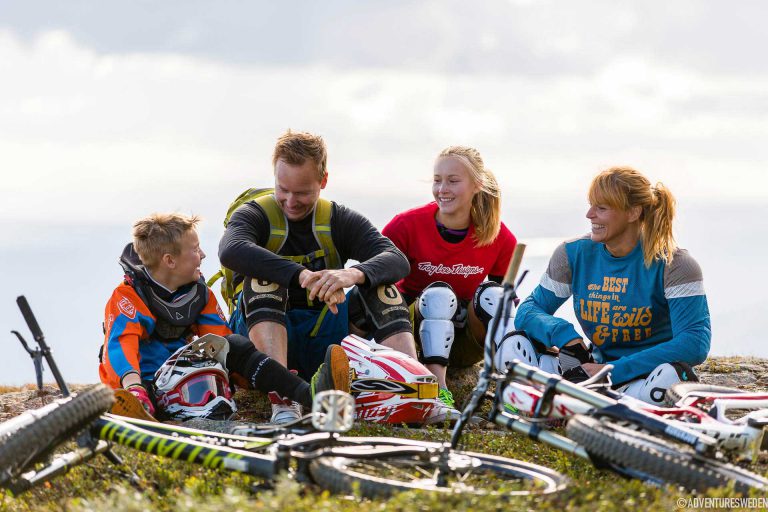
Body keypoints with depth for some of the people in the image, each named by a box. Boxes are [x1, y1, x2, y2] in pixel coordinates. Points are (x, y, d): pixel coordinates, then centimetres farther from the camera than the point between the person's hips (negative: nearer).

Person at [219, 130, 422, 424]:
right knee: (262, 279, -29)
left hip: (322, 335, 2)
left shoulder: (340, 221, 7)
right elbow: (231, 251, -27)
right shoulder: (256, 215, -1)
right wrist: (300, 276, -39)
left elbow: (397, 261, -11)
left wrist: (354, 275, -34)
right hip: (265, 334, -2)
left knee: (377, 284, -17)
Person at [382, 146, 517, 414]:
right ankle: (437, 389, -47)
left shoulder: (500, 238, -7)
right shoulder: (408, 225, -13)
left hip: (466, 346, 2)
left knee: (492, 294, -25)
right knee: (439, 293, -31)